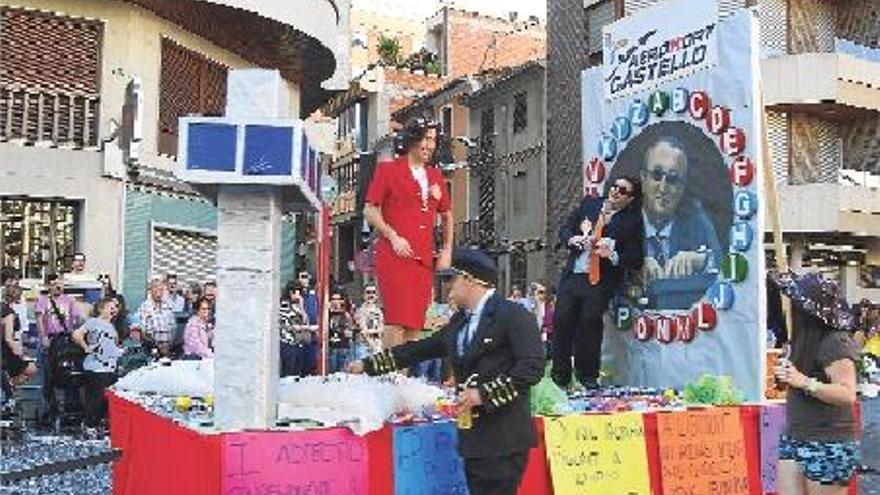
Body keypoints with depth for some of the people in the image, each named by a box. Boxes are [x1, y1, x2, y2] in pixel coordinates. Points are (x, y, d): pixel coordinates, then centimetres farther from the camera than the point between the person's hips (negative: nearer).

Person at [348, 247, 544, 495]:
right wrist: (368, 365, 18)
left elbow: (532, 366, -16)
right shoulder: (459, 321, 14)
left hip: (504, 439, -7)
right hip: (473, 436, 7)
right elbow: (420, 350, 19)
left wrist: (485, 394, -18)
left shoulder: (512, 315, -9)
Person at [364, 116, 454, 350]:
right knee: (396, 319, -11)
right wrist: (393, 237, -12)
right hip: (395, 256, -5)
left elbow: (447, 216, 27)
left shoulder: (435, 176, 18)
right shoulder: (388, 170, 4)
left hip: (425, 259, 5)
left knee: (415, 322, 6)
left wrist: (447, 250, 15)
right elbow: (370, 210, 0)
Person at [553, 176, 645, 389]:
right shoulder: (589, 204, 12)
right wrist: (572, 239, -5)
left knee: (590, 321, -14)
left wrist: (612, 255, -19)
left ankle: (588, 376, 2)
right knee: (562, 320, -4)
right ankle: (560, 375, 7)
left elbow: (635, 260, -2)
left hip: (600, 281, -3)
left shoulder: (632, 222, 0)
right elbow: (564, 229, 17)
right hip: (572, 274, 3)